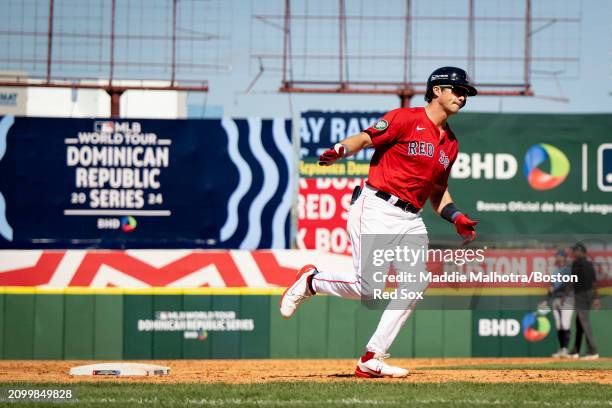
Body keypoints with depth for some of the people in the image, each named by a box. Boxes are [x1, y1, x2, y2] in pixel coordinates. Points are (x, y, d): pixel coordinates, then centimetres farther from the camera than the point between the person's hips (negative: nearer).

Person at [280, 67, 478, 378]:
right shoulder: (407, 119, -5)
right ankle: (310, 281, 14)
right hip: (377, 209, -8)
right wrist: (339, 151, -31)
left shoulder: (450, 144, 18)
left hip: (412, 220, 8)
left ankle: (372, 361, 0)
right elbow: (364, 138, -11)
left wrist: (456, 217, 9)